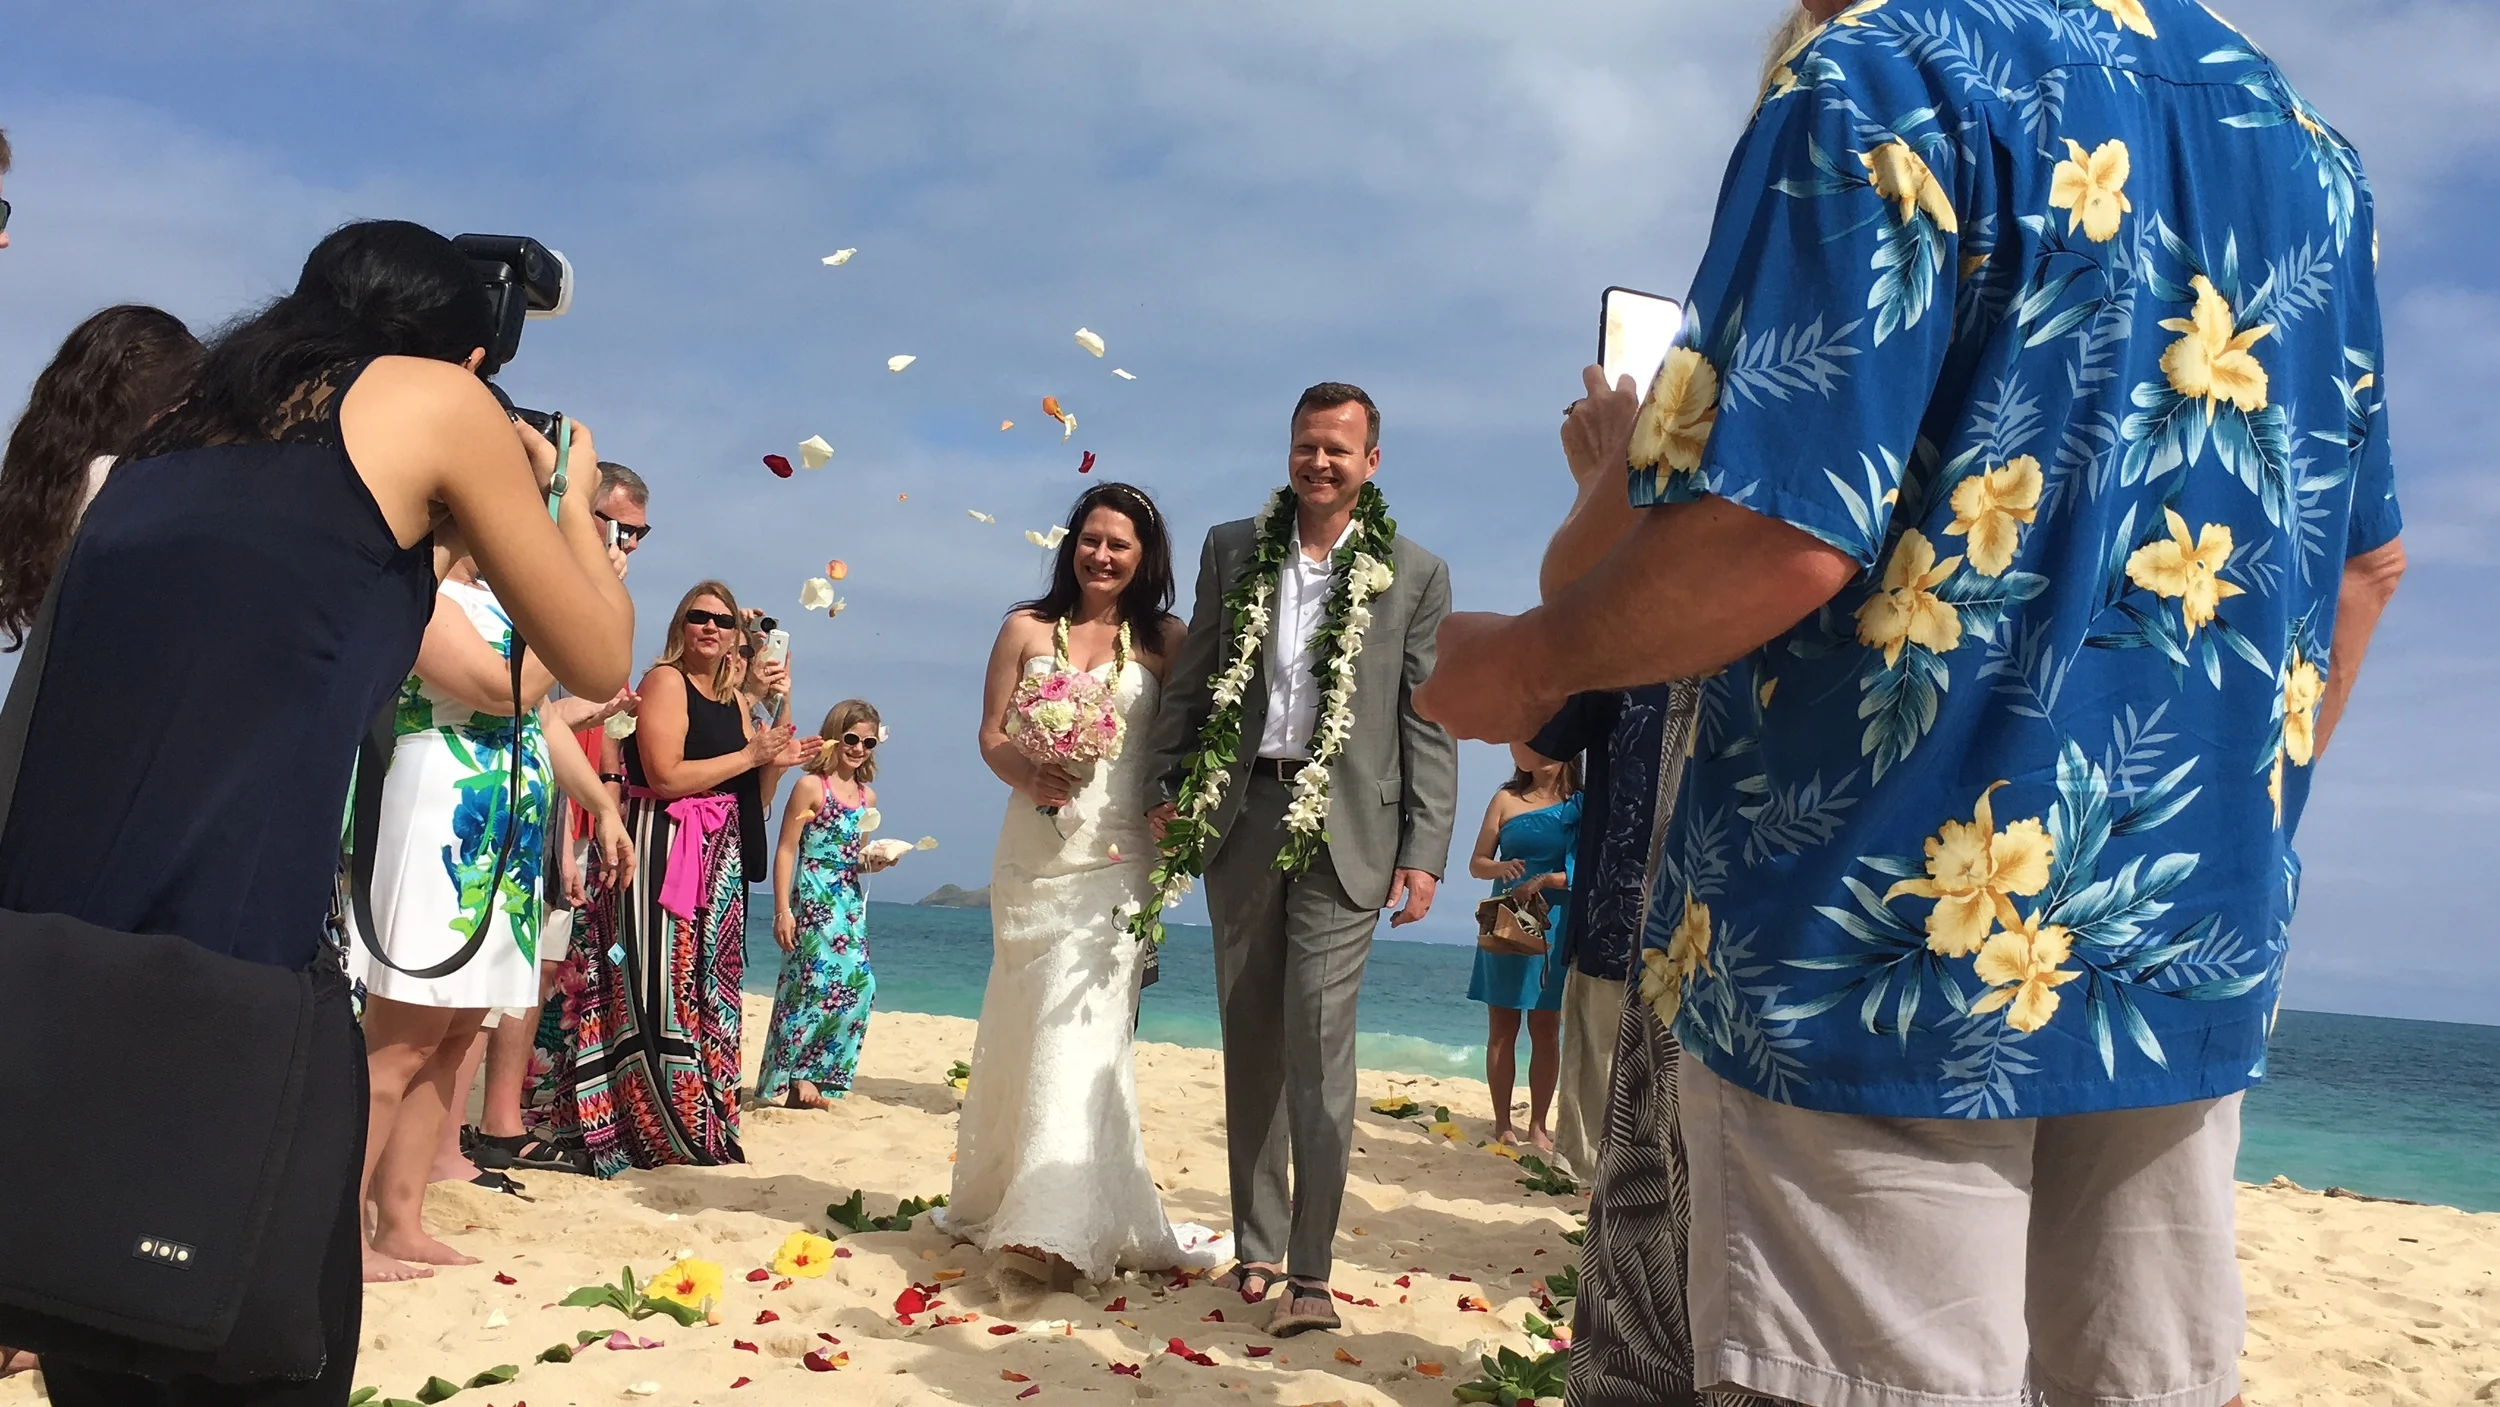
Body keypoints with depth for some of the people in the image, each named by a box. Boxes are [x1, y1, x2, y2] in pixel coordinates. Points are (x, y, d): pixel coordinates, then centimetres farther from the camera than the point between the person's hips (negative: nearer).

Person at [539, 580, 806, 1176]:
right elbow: (664, 776, -17)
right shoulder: (665, 680, -4)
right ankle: (663, 1133, -2)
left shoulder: (734, 702, 17)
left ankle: (703, 1125, 16)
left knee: (708, 990, 10)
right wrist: (750, 755, -11)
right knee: (660, 990, -8)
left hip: (719, 858, 8)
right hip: (663, 850, -8)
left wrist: (777, 762, 1)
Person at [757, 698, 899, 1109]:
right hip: (813, 900, -7)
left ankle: (815, 1076, 7)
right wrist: (782, 910, -15)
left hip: (849, 901, 7)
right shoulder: (811, 786, -6)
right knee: (818, 983, -11)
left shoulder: (867, 795, 14)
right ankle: (794, 1079, 0)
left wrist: (873, 862, -1)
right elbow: (787, 849, -9)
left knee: (860, 984, -1)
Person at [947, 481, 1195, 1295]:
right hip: (1033, 853, 2)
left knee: (1079, 1028, -9)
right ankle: (1004, 1193, 29)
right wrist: (1025, 776, -14)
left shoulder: (1164, 640, 4)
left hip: (1115, 860, -2)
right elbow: (990, 733, 6)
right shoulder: (1027, 629, 7)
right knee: (1024, 1027, 11)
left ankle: (1051, 1228, -10)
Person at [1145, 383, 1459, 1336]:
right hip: (1241, 817, 3)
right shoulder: (1231, 550, 9)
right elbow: (1193, 679, 12)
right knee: (1250, 1042, 9)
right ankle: (1257, 1247, 21)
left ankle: (1311, 1273, -1)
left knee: (1319, 1044, -8)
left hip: (1345, 828, -3)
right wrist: (1168, 788, 4)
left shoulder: (1414, 575, 2)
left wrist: (1425, 852, -4)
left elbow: (1429, 723, 1)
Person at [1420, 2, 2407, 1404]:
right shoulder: (2303, 137, 15)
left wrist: (1527, 661, -4)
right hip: (2202, 938, 8)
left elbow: (1782, 536, -20)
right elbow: (2367, 559, 18)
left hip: (1891, 939, -7)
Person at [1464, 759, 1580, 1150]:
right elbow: (1476, 864, 6)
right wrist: (1501, 868, -15)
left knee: (1546, 1030, 2)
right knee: (1502, 1029, 3)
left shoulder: (1580, 806, 3)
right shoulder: (1506, 799, 6)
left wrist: (1546, 879, -17)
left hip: (1555, 926, -1)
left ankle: (1538, 1125, 8)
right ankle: (1502, 1122, 9)